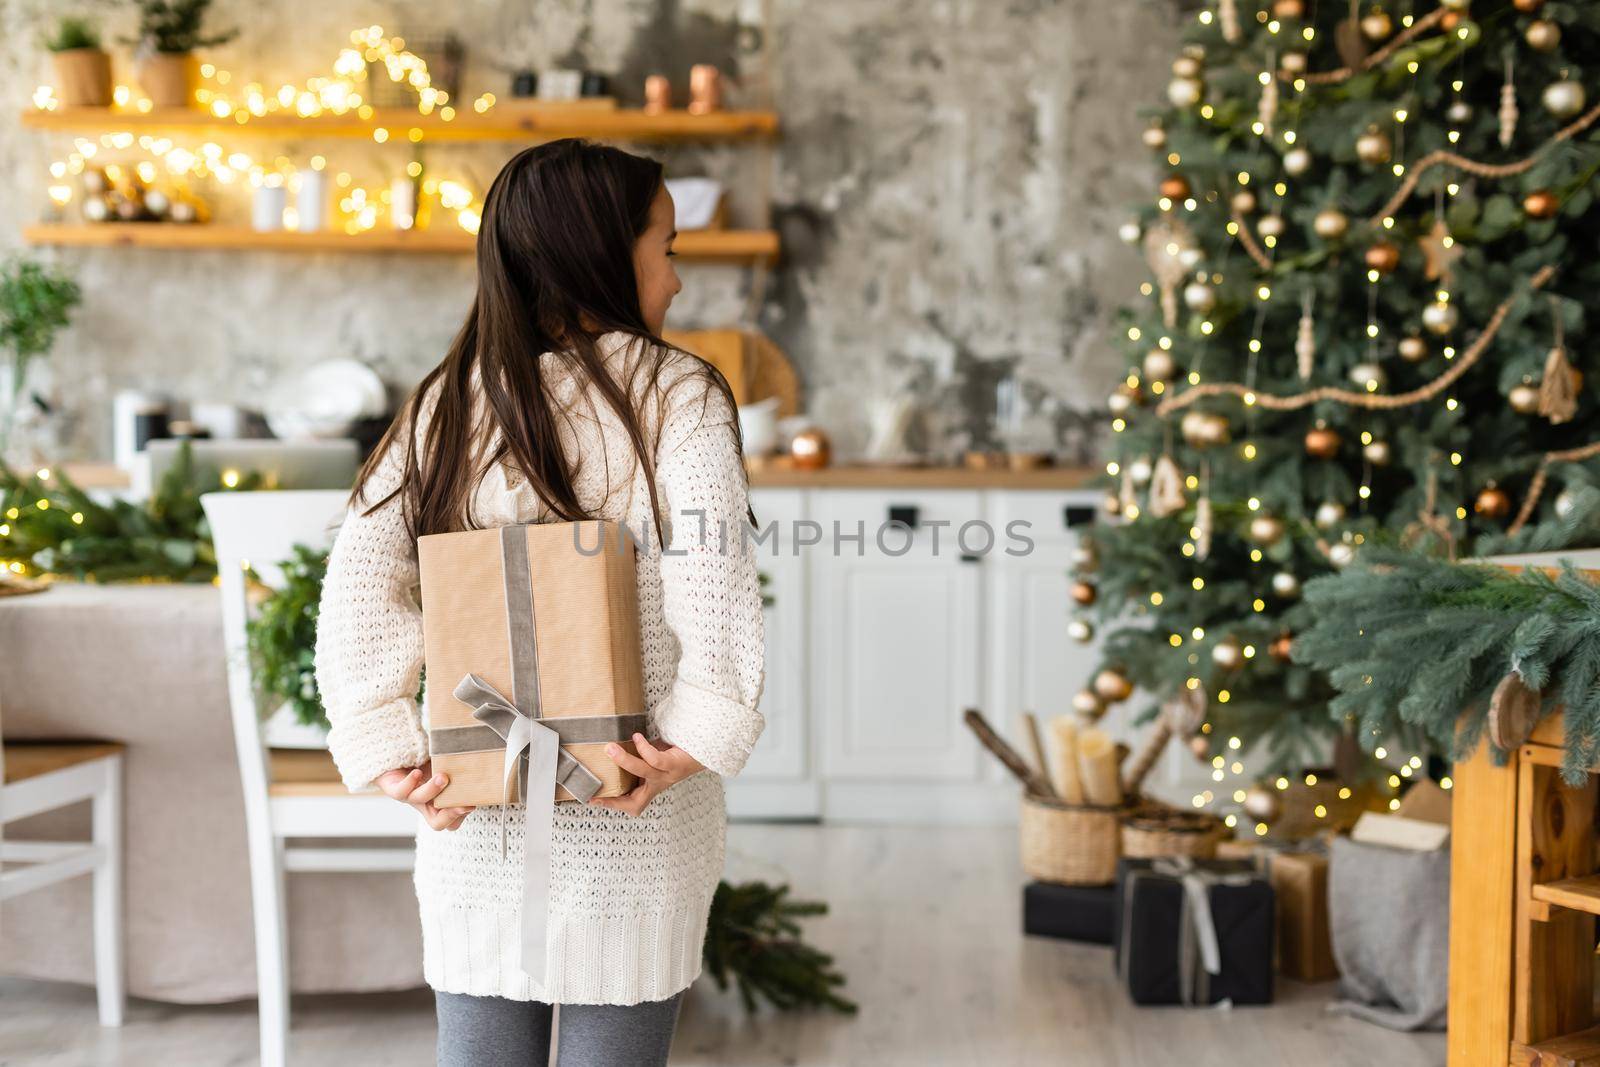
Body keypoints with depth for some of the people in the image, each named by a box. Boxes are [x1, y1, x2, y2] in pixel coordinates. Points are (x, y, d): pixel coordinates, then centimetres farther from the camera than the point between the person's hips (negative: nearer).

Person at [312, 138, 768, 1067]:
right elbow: (717, 580, -22)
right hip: (632, 841, -3)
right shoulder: (674, 396, -6)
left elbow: (359, 587, -5)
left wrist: (389, 751, -7)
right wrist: (701, 737, -18)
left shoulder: (448, 403, 4)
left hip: (476, 825, 3)